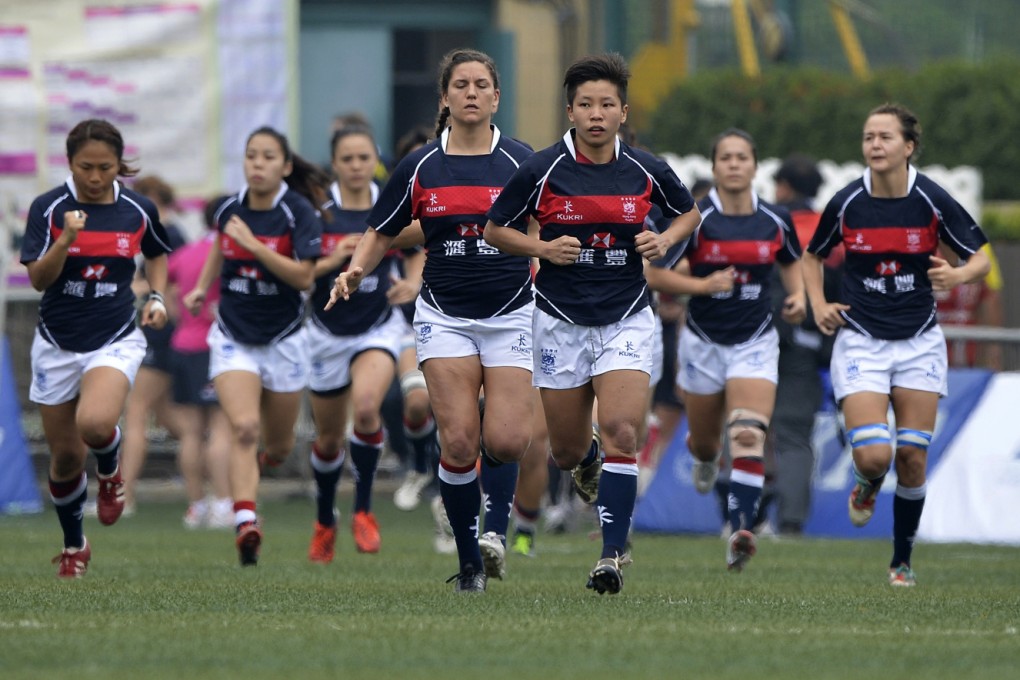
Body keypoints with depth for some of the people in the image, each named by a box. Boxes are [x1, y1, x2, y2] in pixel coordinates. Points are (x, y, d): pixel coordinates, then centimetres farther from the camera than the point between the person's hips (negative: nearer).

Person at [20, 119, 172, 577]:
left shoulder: (139, 210, -3)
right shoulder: (48, 208, -9)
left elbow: (157, 254, 17)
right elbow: (37, 278, -13)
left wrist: (157, 297, 1)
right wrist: (66, 240, -28)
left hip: (116, 341, -1)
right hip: (57, 344, 1)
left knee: (95, 423, -30)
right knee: (65, 455, 7)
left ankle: (110, 472, 6)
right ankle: (73, 547, 31)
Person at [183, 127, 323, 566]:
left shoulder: (299, 214, -13)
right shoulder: (230, 211, -2)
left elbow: (304, 277, -22)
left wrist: (254, 246, -27)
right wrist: (203, 287, 17)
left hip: (283, 341, -1)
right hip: (233, 339, 1)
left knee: (278, 447, 13)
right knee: (243, 427, -22)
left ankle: (268, 455, 51)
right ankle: (245, 524, -31)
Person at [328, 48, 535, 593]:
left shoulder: (520, 162, 1)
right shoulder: (419, 167, 3)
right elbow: (381, 234, 10)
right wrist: (355, 271, -7)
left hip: (510, 316, 0)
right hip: (445, 317, 0)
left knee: (505, 441, -16)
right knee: (459, 441, -11)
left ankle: (496, 524, 12)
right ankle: (469, 561, 3)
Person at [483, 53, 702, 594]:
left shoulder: (645, 171, -3)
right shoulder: (542, 170, -8)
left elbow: (689, 212, 16)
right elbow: (495, 229, 2)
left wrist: (665, 239, -5)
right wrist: (543, 247, -15)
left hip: (626, 319, 0)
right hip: (561, 320, 0)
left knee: (622, 431, -19)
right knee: (567, 450, 8)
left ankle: (613, 552, -13)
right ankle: (588, 463, 48)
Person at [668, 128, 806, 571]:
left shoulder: (775, 221, -2)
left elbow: (792, 264, 17)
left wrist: (798, 296, -2)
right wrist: (704, 283, -25)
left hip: (755, 343, 0)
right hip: (704, 343, 0)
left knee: (748, 437, -19)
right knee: (705, 441, 16)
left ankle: (739, 532, -27)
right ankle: (704, 454, 55)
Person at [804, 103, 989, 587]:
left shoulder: (932, 201, -9)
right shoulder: (846, 203, -6)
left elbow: (980, 258, -1)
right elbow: (812, 256, 11)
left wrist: (958, 276, -24)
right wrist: (819, 306, -5)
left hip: (918, 342, 1)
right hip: (860, 342, -1)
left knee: (912, 457, -1)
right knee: (873, 456, -15)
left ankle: (902, 561, 18)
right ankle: (867, 488, 24)